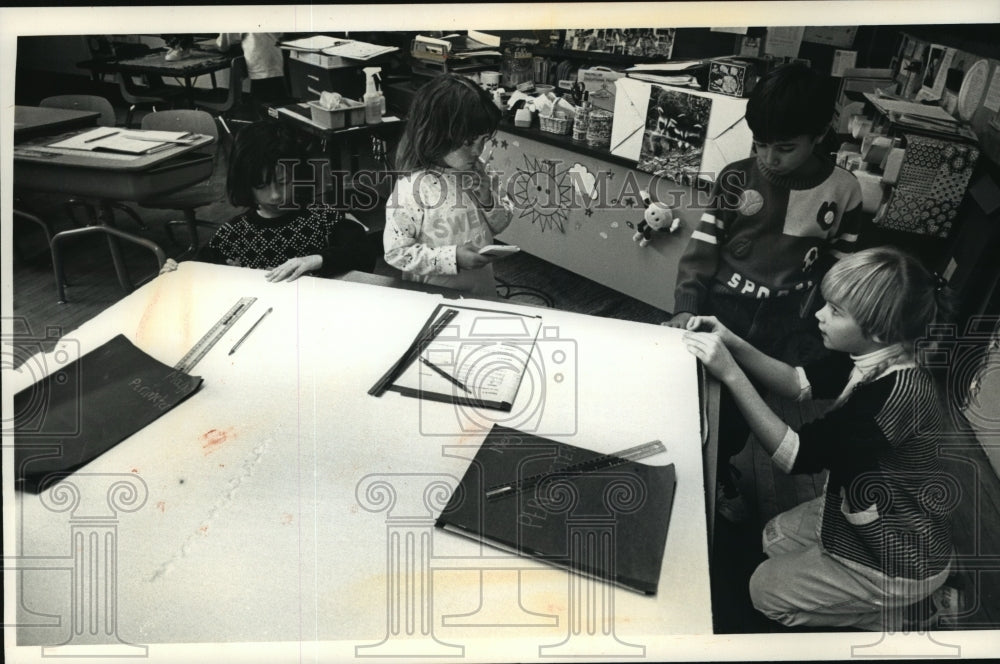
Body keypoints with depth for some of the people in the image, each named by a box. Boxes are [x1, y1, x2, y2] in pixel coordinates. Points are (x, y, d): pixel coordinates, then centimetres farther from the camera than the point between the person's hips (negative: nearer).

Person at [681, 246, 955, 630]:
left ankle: (885, 615, 13)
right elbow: (799, 384, 1)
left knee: (765, 590, 5)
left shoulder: (896, 391, -36)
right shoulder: (871, 357, -10)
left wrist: (730, 373, -35)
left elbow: (795, 455, -34)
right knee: (774, 537, 20)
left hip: (898, 560, -8)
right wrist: (733, 344, -14)